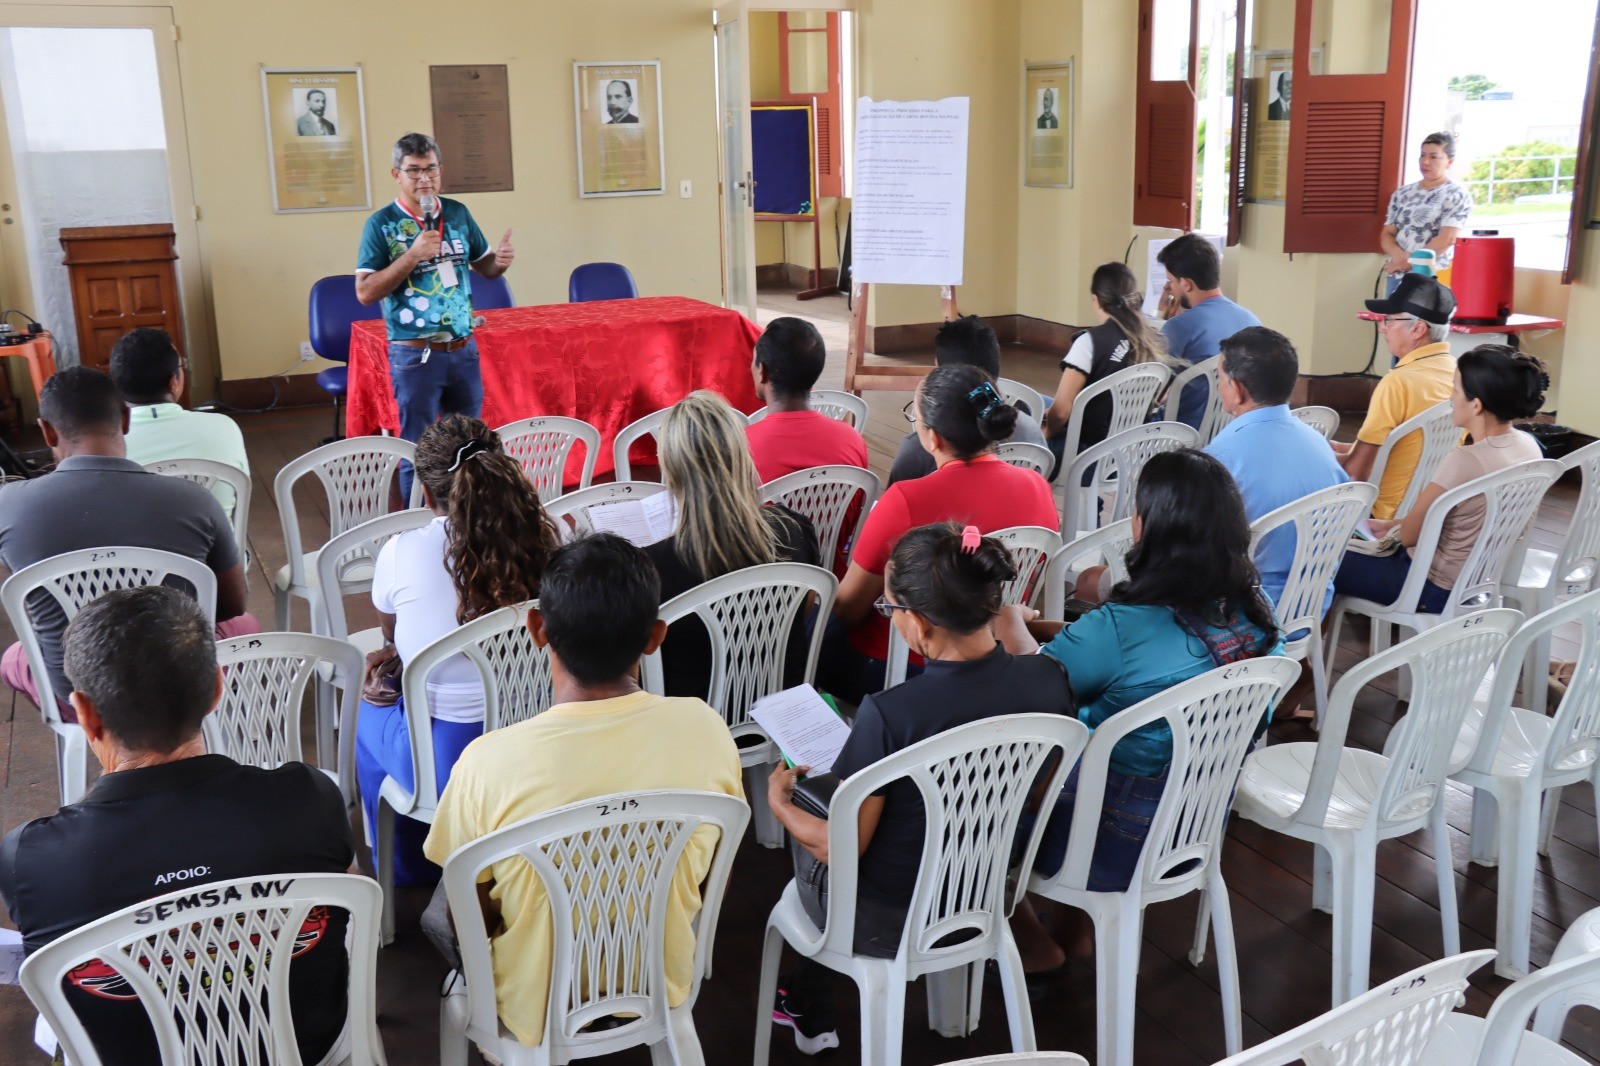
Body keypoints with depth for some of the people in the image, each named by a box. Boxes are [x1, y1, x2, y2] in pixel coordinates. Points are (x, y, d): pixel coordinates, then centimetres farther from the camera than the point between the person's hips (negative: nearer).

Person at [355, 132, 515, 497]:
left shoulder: (458, 213, 6)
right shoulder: (382, 223, -6)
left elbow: (484, 266, 16)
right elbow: (365, 292, -11)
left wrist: (500, 261, -8)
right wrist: (413, 255, -20)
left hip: (464, 350, 4)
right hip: (415, 356, -4)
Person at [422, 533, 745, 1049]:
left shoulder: (490, 763, -30)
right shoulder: (706, 729, -21)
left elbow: (471, 919, -13)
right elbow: (710, 875, -3)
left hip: (540, 1013, -3)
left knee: (440, 910, 26)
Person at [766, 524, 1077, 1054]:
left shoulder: (889, 715, -34)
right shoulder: (1050, 679, -18)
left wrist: (779, 803, -2)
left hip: (886, 925, -5)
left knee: (805, 829, 28)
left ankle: (812, 1019, 45)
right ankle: (809, 994, 45)